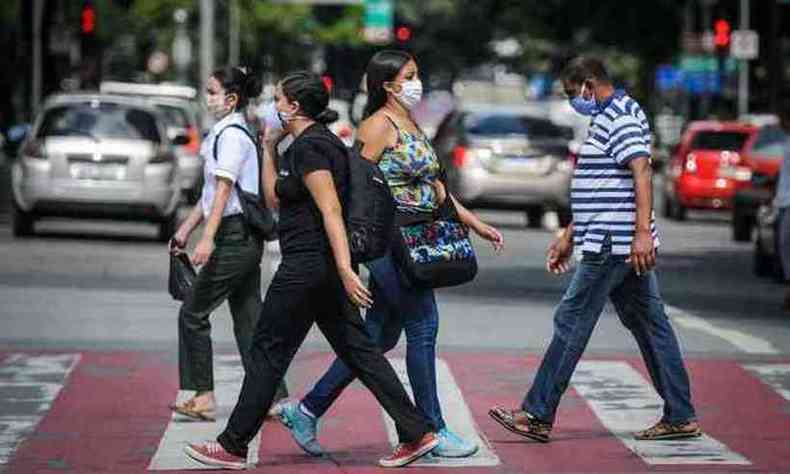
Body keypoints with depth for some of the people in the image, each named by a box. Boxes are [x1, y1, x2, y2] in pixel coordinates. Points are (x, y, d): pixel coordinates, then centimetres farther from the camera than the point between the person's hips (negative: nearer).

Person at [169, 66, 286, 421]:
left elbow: (223, 189, -21)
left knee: (193, 313, -3)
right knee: (248, 318, 9)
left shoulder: (232, 135, -13)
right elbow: (211, 191, 25)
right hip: (247, 239, 10)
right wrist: (187, 228, 25)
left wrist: (208, 238, -27)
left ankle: (203, 397, 0)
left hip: (235, 236, -10)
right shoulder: (222, 134, 18)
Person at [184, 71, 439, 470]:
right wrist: (269, 149, 20)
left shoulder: (309, 146, -14)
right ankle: (416, 433, 4)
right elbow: (275, 199, 26)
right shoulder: (317, 142, 17)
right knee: (357, 349, 8)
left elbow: (331, 210, -23)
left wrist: (344, 269, -30)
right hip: (322, 267, 10)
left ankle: (233, 447, 5)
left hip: (308, 265, -10)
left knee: (268, 351, -2)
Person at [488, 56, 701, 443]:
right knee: (649, 325, 8)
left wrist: (643, 232, -31)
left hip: (610, 246, -11)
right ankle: (680, 417, 9)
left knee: (571, 323, -6)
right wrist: (569, 236, 29)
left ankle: (537, 416, -2)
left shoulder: (620, 118, -12)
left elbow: (642, 172, -24)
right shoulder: (606, 118, 20)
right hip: (623, 247, 11)